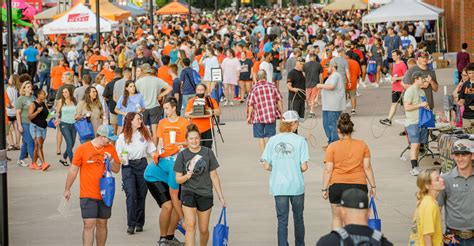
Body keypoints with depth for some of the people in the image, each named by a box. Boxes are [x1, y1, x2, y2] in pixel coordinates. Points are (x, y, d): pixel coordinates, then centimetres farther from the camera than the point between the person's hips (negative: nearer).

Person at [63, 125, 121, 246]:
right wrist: (67, 189, 6)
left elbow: (117, 169, 9)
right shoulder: (82, 149, -6)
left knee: (102, 224, 11)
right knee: (89, 225, -10)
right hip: (88, 195, -3)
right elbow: (73, 170, 1)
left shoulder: (110, 149, 4)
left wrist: (111, 160, -12)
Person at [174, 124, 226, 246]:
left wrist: (221, 196, 2)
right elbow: (178, 179, 1)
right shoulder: (182, 155, -3)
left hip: (205, 194, 1)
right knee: (190, 225, -17)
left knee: (203, 229, 8)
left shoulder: (208, 153, -2)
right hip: (188, 193, -1)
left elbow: (214, 176, 3)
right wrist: (187, 176, -21)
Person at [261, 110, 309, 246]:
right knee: (298, 218, 17)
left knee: (282, 220, 5)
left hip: (278, 186, 1)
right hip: (296, 185, -1)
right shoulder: (300, 140, -8)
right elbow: (304, 167, -11)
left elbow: (266, 166, -4)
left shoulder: (273, 140, -3)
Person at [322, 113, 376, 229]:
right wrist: (372, 186, 8)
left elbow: (328, 170, -6)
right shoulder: (362, 145, 2)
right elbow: (367, 167, 1)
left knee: (337, 218, 12)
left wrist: (324, 189, 1)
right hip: (359, 185, 1)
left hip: (337, 185, -1)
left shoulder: (332, 147, -4)